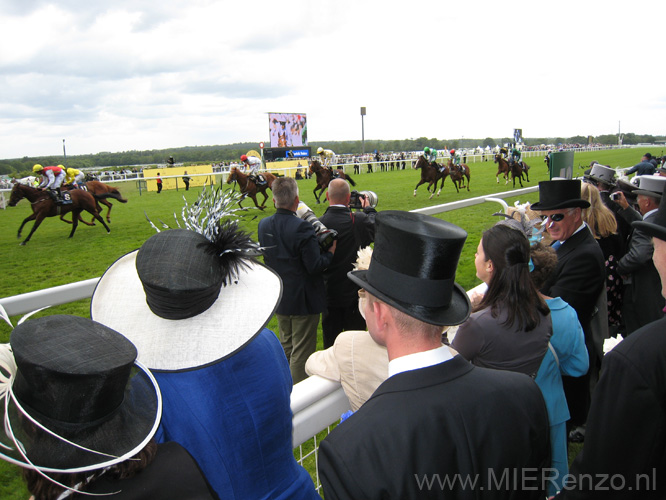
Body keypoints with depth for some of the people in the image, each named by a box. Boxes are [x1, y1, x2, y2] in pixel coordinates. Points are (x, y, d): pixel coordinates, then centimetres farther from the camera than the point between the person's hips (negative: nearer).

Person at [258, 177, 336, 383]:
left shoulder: (263, 225, -3)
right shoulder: (302, 227, -24)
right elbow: (315, 266, -22)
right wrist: (330, 252, -5)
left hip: (279, 297, 7)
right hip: (303, 299, -7)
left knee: (286, 347, 24)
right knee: (301, 353, 6)